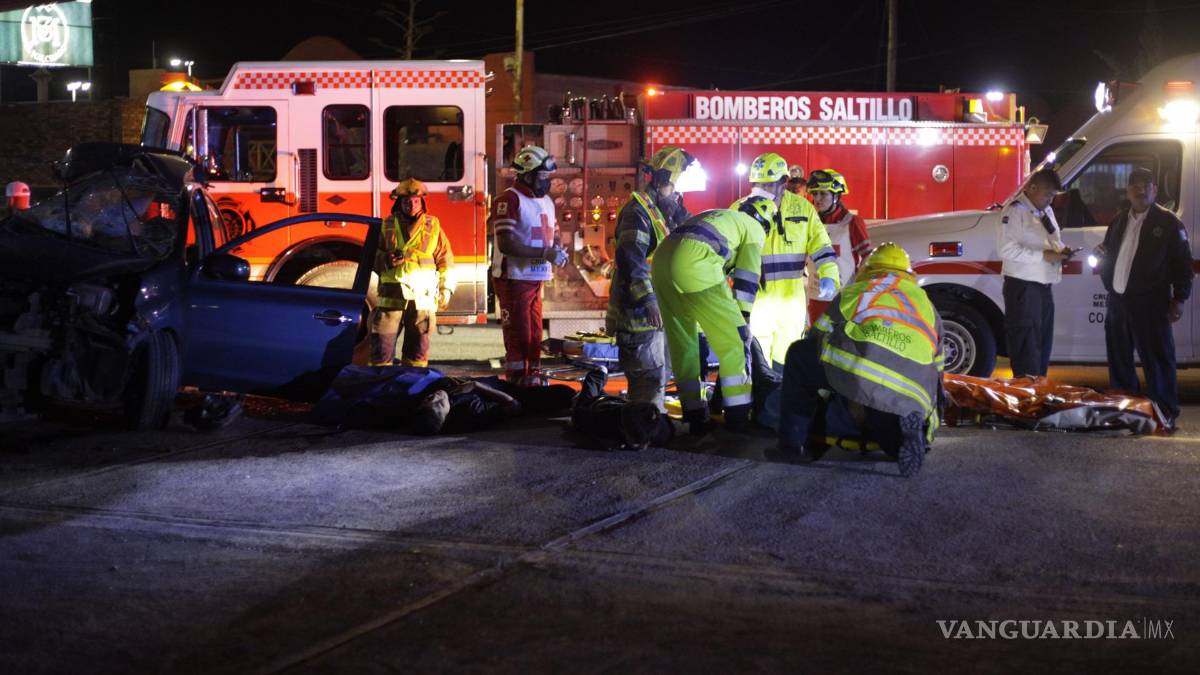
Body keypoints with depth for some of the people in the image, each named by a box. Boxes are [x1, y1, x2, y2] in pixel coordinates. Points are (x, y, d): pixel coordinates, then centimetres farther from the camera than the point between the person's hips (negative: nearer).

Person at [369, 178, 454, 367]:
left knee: (418, 346, 5)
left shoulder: (433, 226, 9)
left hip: (422, 297, 0)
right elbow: (372, 256, 12)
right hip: (391, 295, 0)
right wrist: (386, 260, -10)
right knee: (382, 344, -3)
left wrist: (445, 290, 3)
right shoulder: (387, 226, 9)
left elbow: (445, 260, 9)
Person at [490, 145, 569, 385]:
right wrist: (544, 253, -23)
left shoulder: (546, 201, 14)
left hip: (536, 279, 8)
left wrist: (557, 250, 0)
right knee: (518, 338, -5)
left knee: (534, 337, 13)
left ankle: (533, 382, 21)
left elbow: (554, 234, 24)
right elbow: (506, 244, -21)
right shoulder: (509, 200, -13)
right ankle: (517, 387, 0)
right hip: (514, 279, -8)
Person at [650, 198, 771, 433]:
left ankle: (695, 415, 18)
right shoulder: (753, 228, 17)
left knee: (682, 343, 15)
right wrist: (742, 319, 8)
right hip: (693, 266, -8)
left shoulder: (718, 217, 38)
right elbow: (747, 278, 8)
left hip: (661, 260, 8)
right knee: (732, 340, 2)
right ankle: (738, 417, 4)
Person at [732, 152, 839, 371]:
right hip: (755, 298, -2)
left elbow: (820, 245, 3)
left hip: (791, 297, 2)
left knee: (785, 361, 12)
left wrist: (828, 276, -12)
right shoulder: (740, 209, -3)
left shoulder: (802, 208, 3)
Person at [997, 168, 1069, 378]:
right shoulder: (1015, 210, -14)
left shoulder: (1046, 210, 16)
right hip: (1023, 286, -9)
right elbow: (1006, 249, -22)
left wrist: (1061, 250, 3)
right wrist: (1043, 255, -23)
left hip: (1044, 284, 9)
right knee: (1026, 341, -9)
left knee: (1043, 339, 15)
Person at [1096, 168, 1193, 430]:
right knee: (1119, 358, 12)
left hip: (1150, 303, -6)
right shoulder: (1119, 221, 16)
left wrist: (1179, 299, -10)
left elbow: (1183, 263, -4)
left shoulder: (1168, 222, -2)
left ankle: (1165, 413, 0)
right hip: (1118, 300, 6)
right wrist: (1102, 254, 2)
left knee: (1156, 358, -5)